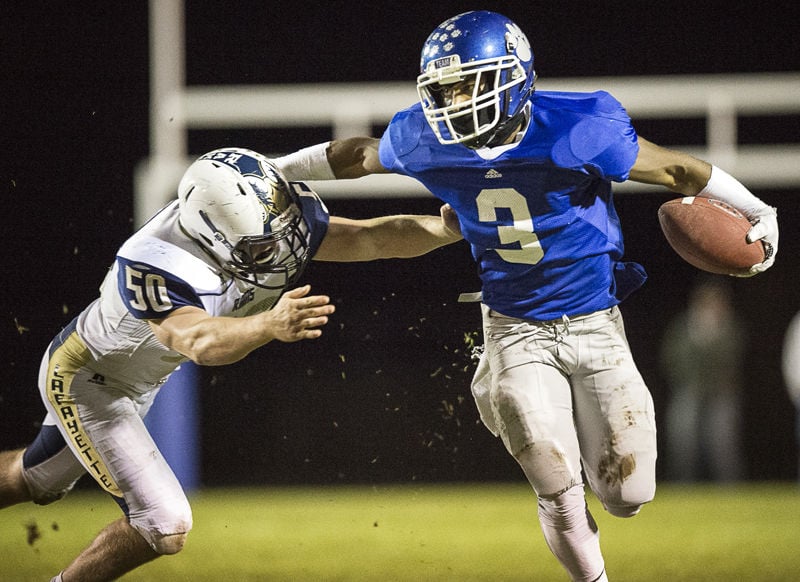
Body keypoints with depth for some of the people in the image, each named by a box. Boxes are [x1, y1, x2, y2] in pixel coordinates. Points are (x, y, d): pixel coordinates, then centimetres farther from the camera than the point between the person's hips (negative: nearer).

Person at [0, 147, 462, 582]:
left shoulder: (273, 221, -24)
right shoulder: (156, 266, -43)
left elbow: (371, 237, -24)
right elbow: (199, 342, -58)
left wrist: (446, 228, -39)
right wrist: (271, 325, -76)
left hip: (136, 381, 8)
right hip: (84, 378, -8)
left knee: (38, 481, 27)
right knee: (165, 528, -11)